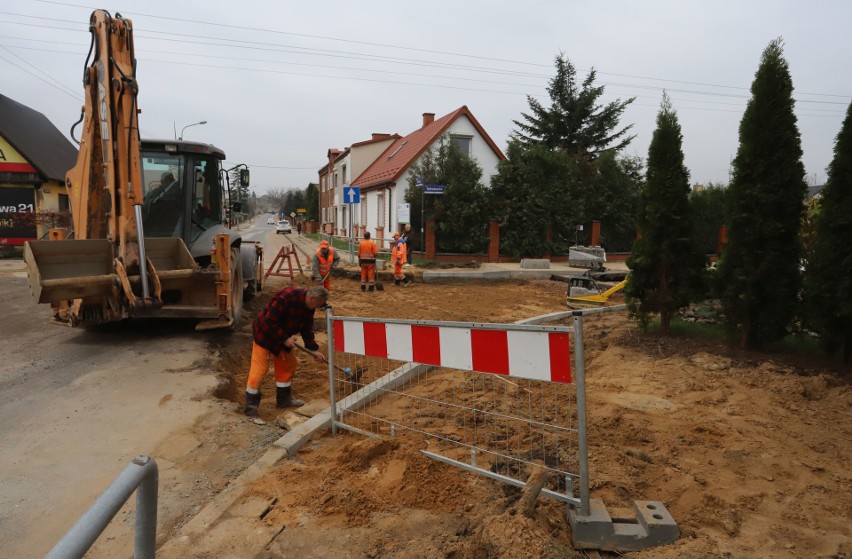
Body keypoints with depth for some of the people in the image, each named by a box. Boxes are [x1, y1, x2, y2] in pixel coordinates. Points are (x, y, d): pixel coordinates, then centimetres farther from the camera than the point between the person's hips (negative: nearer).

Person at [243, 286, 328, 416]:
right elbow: (269, 322, -31)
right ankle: (250, 406, 4)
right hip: (264, 333, -8)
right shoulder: (285, 297, -33)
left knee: (289, 364, 10)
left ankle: (284, 399, 24)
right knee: (259, 369, -6)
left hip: (284, 337, 8)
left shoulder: (308, 307, -6)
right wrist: (285, 339, -28)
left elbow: (307, 329, 4)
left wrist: (313, 349, -3)